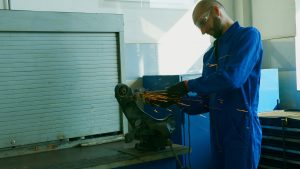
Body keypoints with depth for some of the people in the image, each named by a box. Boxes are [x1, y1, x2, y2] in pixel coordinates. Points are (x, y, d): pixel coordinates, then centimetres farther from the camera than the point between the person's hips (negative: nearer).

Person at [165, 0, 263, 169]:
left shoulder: (248, 35, -7)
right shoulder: (210, 55, 14)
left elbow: (232, 78, -23)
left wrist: (188, 85, -14)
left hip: (241, 129, -7)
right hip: (217, 131, 7)